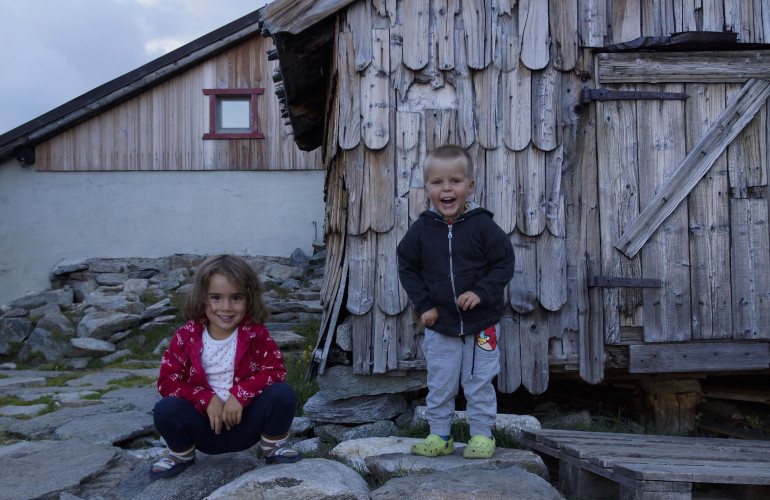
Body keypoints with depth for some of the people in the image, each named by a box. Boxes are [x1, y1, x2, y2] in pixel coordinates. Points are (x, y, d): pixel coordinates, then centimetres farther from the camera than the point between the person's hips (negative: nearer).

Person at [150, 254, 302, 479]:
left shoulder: (256, 334, -7)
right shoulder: (186, 336, -7)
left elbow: (274, 370, -12)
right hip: (205, 427, 1)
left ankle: (273, 446, 5)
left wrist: (240, 395, -26)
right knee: (165, 408, -27)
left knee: (283, 394, -25)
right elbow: (168, 380, -8)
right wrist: (207, 399, -21)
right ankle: (182, 454, 7)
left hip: (245, 423, 0)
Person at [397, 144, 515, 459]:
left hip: (481, 323, -2)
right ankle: (439, 435, 25)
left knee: (479, 382, 8)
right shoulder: (422, 229, -4)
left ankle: (482, 434, 23)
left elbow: (504, 264, -6)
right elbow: (407, 266, 5)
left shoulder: (482, 226, -10)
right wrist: (423, 304, -4)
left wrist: (481, 293, -19)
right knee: (439, 383, 10)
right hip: (439, 325, 2)